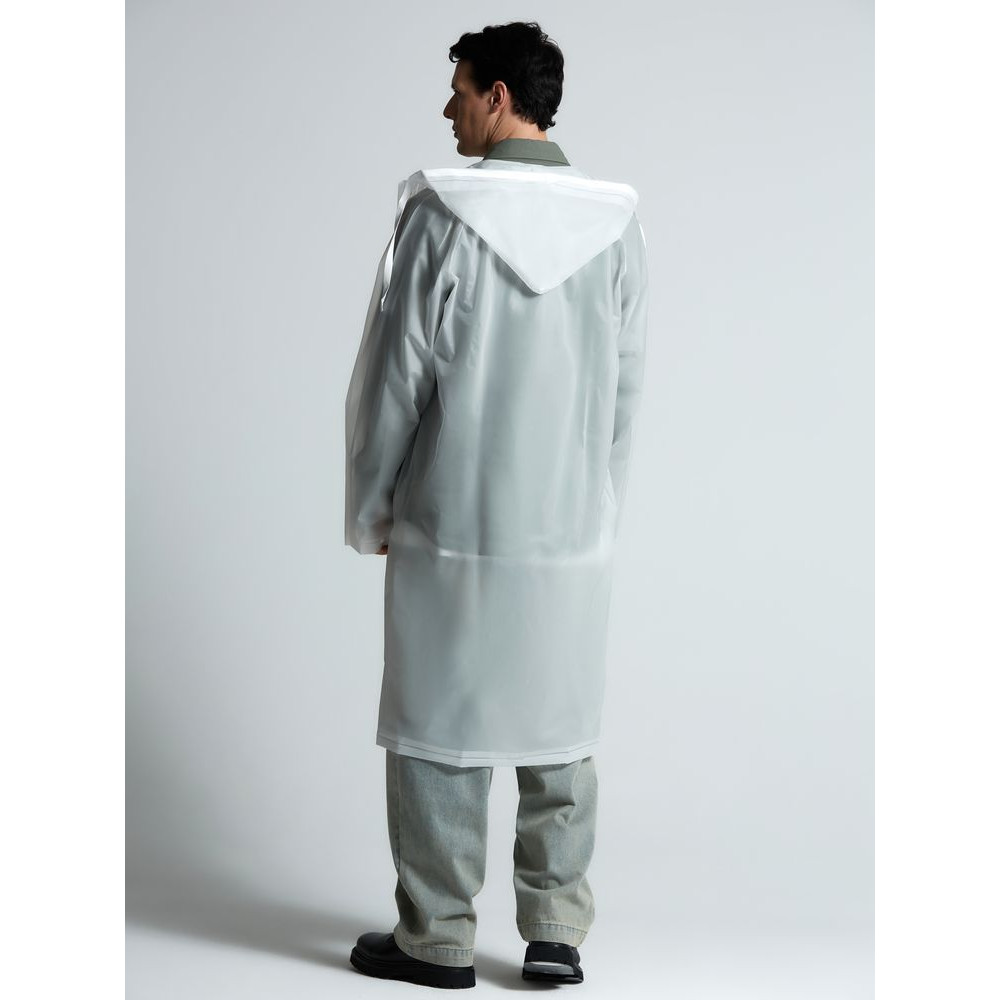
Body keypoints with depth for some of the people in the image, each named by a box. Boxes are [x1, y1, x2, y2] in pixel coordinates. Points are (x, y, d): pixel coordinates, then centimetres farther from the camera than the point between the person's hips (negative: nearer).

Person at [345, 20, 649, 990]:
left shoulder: (441, 212, -12)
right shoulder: (615, 220, 0)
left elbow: (393, 377, -9)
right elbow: (627, 386, 4)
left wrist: (368, 510, 3)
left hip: (453, 528, -4)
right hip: (574, 528, 4)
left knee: (438, 734, 8)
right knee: (559, 733, 13)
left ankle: (438, 939, 17)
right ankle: (557, 933, 19)